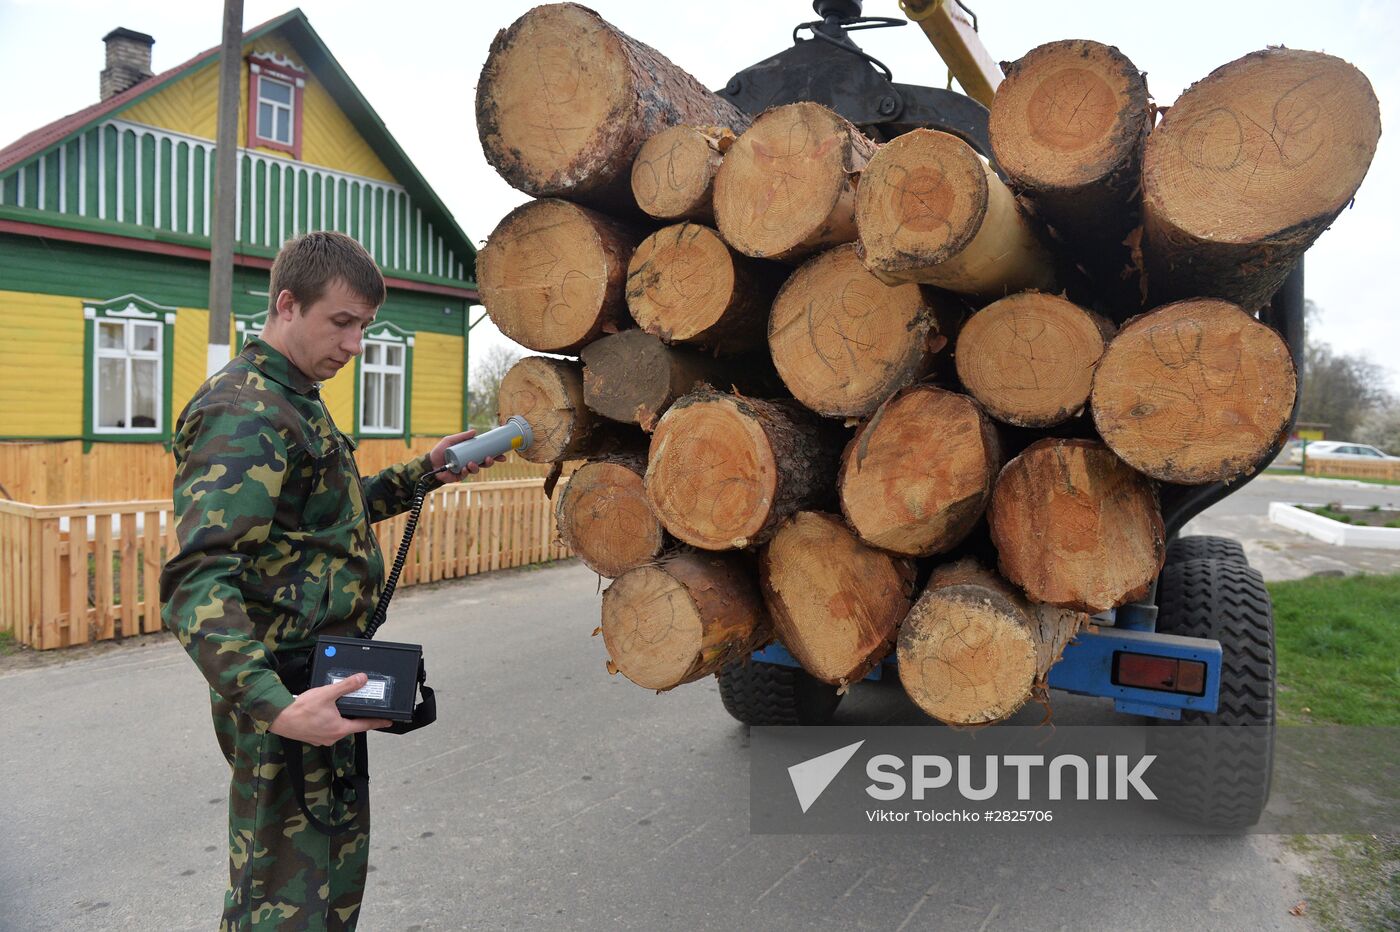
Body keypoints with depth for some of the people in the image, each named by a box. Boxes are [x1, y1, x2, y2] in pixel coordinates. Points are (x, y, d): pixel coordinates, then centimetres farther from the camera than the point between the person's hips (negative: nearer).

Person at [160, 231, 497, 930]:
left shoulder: (295, 402, 14)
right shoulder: (243, 413, -20)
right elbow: (196, 580, -29)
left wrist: (423, 472, 13)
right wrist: (274, 707, -40)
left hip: (324, 678, 10)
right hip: (287, 694, -10)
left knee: (340, 869, 22)